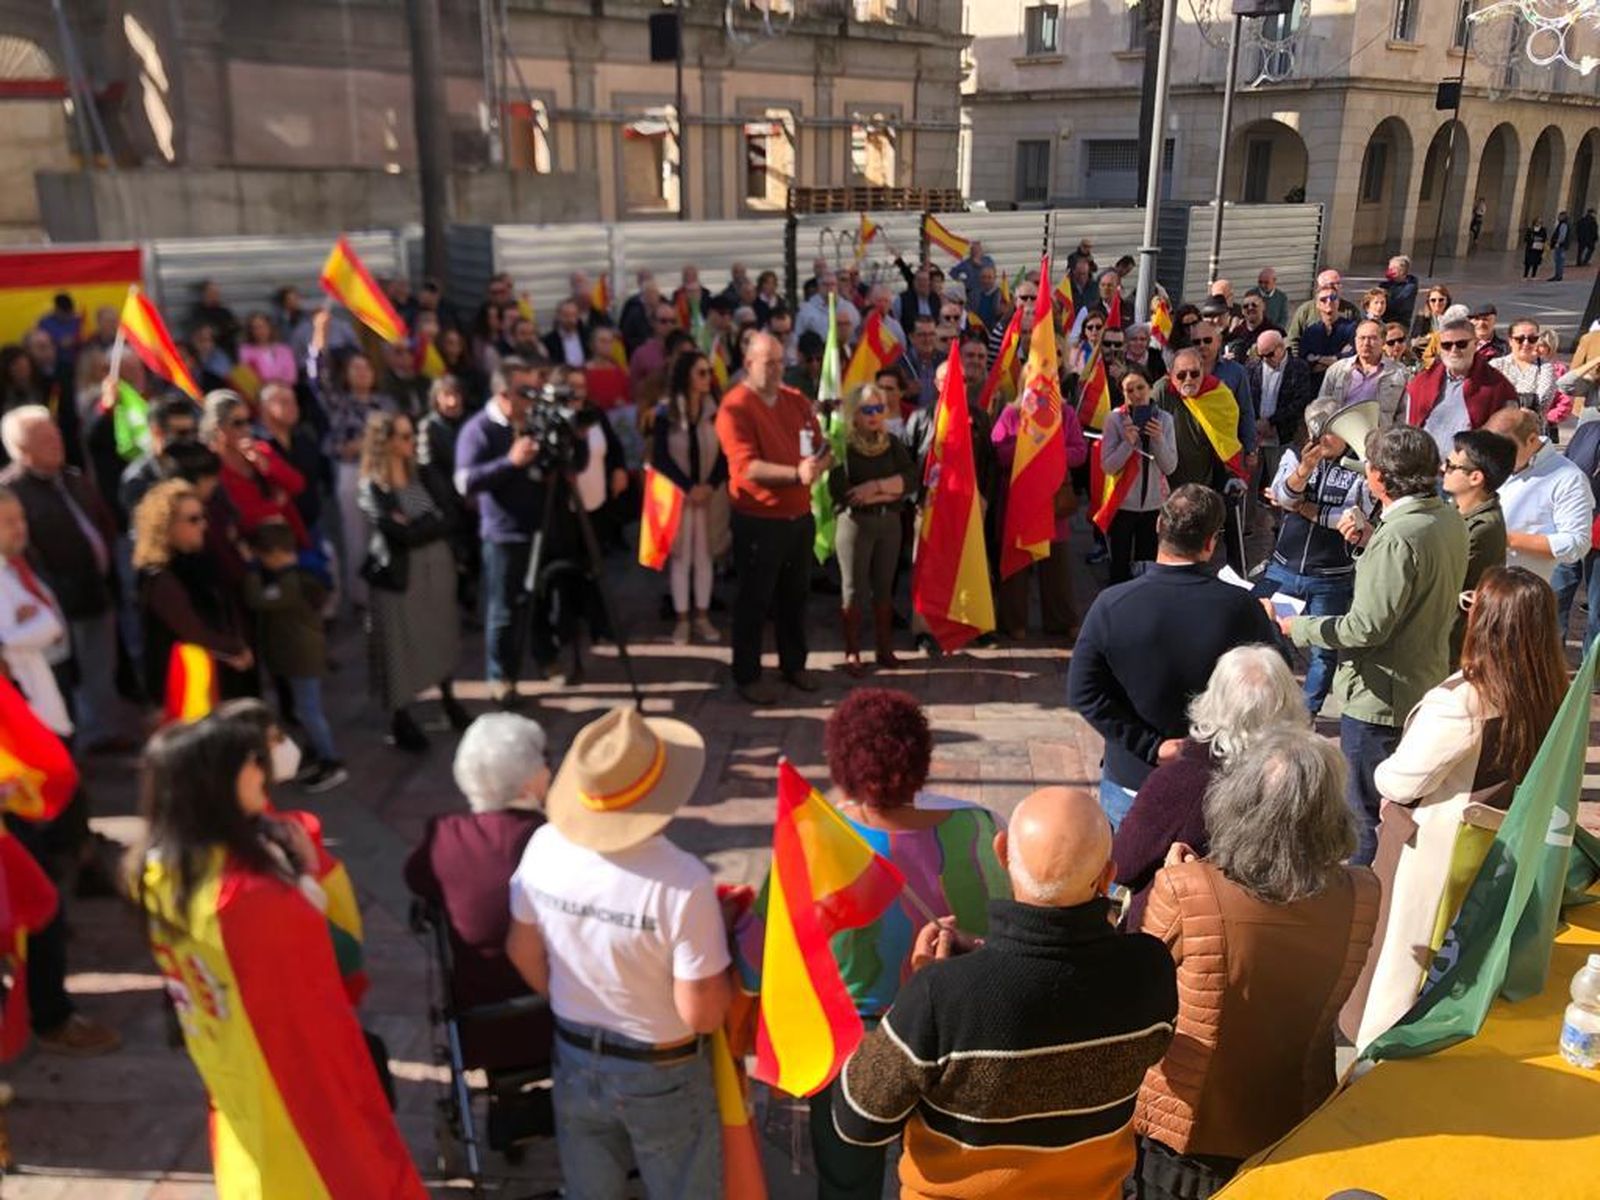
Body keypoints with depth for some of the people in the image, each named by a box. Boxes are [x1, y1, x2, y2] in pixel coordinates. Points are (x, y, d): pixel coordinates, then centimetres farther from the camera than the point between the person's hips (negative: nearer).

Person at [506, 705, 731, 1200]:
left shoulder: (545, 846, -17)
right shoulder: (684, 882, -33)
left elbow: (523, 953, -1)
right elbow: (701, 1013, -25)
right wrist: (724, 950, -6)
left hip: (575, 1059, 4)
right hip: (662, 1073, -4)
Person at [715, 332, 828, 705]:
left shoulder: (796, 401, 9)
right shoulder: (735, 407, -13)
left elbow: (820, 448, 7)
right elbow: (746, 466, -23)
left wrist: (822, 461, -18)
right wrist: (795, 473, -35)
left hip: (799, 515, 6)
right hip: (757, 520, -6)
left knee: (795, 594, 17)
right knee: (755, 599, 3)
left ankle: (794, 664, 33)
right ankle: (747, 675, 15)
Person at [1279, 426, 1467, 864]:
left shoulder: (1397, 537, -27)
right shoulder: (1449, 518, 2)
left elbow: (1367, 628, -27)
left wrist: (1298, 626, -15)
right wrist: (1370, 540, 5)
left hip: (1379, 697, -10)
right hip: (1425, 688, 10)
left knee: (1367, 814, 6)